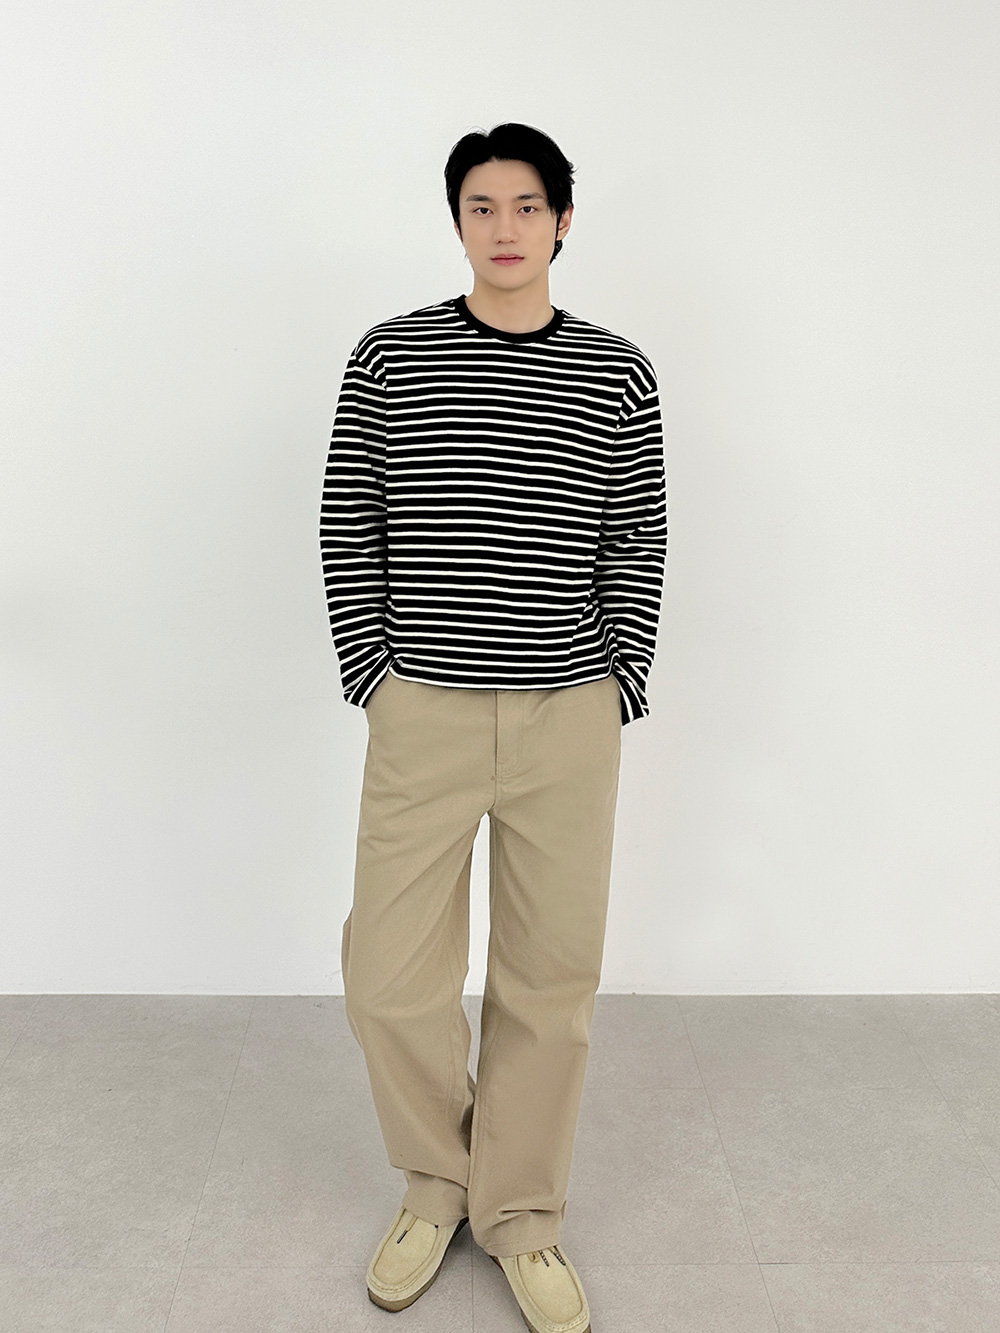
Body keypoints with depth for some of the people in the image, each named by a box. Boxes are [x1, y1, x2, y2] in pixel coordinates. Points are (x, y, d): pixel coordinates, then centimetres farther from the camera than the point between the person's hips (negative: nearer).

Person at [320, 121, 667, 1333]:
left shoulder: (618, 375, 5)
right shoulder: (390, 357, 3)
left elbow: (637, 548, 7)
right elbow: (349, 528, 4)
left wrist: (617, 686, 0)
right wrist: (369, 674, -2)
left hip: (569, 721, 1)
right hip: (422, 713, 0)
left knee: (552, 977, 8)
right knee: (390, 978, 3)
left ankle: (520, 1213, 31)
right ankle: (437, 1180, 32)